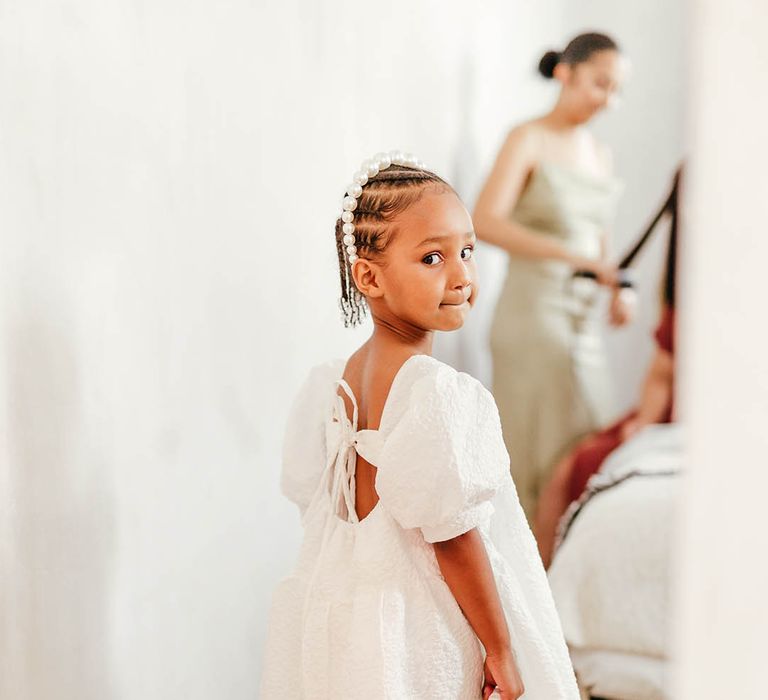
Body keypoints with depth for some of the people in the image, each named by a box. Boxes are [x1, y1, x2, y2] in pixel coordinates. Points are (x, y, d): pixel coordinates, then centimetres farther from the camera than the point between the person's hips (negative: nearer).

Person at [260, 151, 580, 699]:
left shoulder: (331, 386, 1)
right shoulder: (438, 393, -23)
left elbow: (312, 499, 8)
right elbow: (454, 537, -21)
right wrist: (502, 650, -11)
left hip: (345, 625, 8)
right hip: (423, 642, -8)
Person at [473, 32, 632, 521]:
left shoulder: (600, 155, 16)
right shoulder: (529, 140, -5)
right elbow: (486, 221, -19)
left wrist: (618, 290, 2)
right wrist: (568, 254, -27)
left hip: (584, 319, 7)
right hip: (535, 311, -7)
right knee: (547, 447, -4)